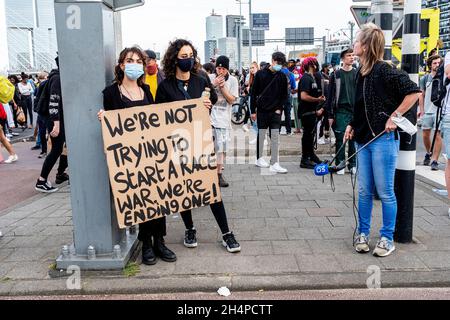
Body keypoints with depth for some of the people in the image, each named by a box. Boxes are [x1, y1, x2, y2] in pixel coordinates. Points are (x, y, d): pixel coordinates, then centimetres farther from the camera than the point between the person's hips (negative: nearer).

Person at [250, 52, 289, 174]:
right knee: (261, 135, 8)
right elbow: (254, 93, -1)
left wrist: (279, 108, -3)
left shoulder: (282, 77, 3)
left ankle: (274, 164, -3)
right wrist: (253, 111, -3)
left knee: (275, 136, -4)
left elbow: (284, 95, 9)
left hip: (275, 111, 1)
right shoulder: (260, 74, -3)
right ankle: (259, 158, 25)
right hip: (262, 110, -1)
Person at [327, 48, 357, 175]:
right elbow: (331, 95, 2)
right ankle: (340, 164, 9)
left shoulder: (358, 74, 9)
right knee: (340, 138, -1)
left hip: (356, 111, 2)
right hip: (341, 111, -2)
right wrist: (330, 114, -2)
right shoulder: (336, 75, 3)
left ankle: (353, 164, 15)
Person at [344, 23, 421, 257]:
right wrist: (352, 126, 10)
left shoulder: (384, 70, -12)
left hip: (383, 139, -7)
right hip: (364, 139, 7)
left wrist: (395, 116, -14)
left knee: (385, 192, 3)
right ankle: (363, 234, 24)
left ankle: (387, 239, 16)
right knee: (364, 191, 12)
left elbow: (414, 92, -14)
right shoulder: (362, 72, 11)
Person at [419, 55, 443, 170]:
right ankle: (428, 153, 34)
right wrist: (421, 110, 4)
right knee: (425, 135, 9)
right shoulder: (425, 78, 8)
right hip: (427, 111, 3)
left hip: (439, 111, -3)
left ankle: (435, 160, -2)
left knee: (438, 135, -6)